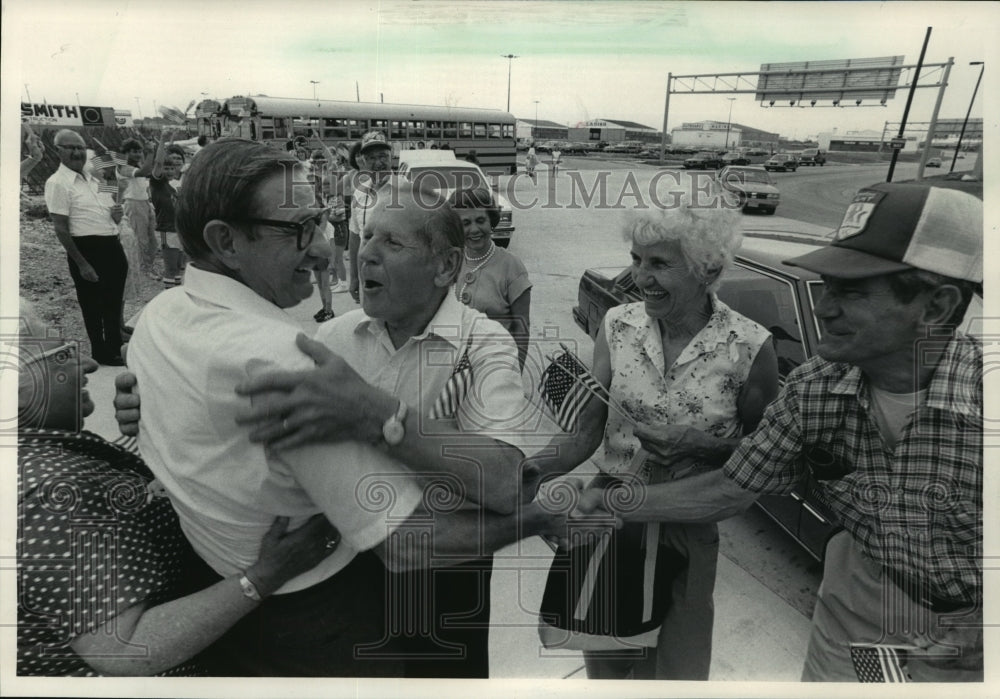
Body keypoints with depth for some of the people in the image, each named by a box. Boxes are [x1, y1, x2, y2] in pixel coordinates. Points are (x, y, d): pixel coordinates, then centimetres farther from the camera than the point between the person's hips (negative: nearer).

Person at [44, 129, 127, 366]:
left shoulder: (92, 179, 13)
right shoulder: (57, 183, -10)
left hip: (112, 248, 7)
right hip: (87, 250, -7)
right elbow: (61, 229, -14)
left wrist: (116, 214, 1)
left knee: (114, 302, 18)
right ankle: (101, 354, 23)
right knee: (93, 307, 8)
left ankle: (115, 349, 35)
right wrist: (82, 264, -17)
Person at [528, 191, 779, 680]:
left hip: (687, 530, -2)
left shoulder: (749, 348, -16)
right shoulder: (618, 325, -9)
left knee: (675, 666, 18)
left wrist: (694, 444, -21)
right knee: (604, 659, 22)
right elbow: (585, 432, -9)